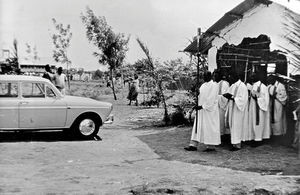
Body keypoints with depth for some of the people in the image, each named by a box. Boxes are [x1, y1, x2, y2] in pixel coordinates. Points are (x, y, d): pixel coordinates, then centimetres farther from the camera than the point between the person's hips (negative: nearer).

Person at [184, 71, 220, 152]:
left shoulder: (214, 85, -9)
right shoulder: (203, 85, 16)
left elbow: (211, 98, -16)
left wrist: (203, 106, -19)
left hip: (209, 110, -8)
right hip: (201, 109, 8)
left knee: (209, 127, -2)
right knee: (198, 126, 6)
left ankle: (211, 146, 6)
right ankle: (193, 145, 7)